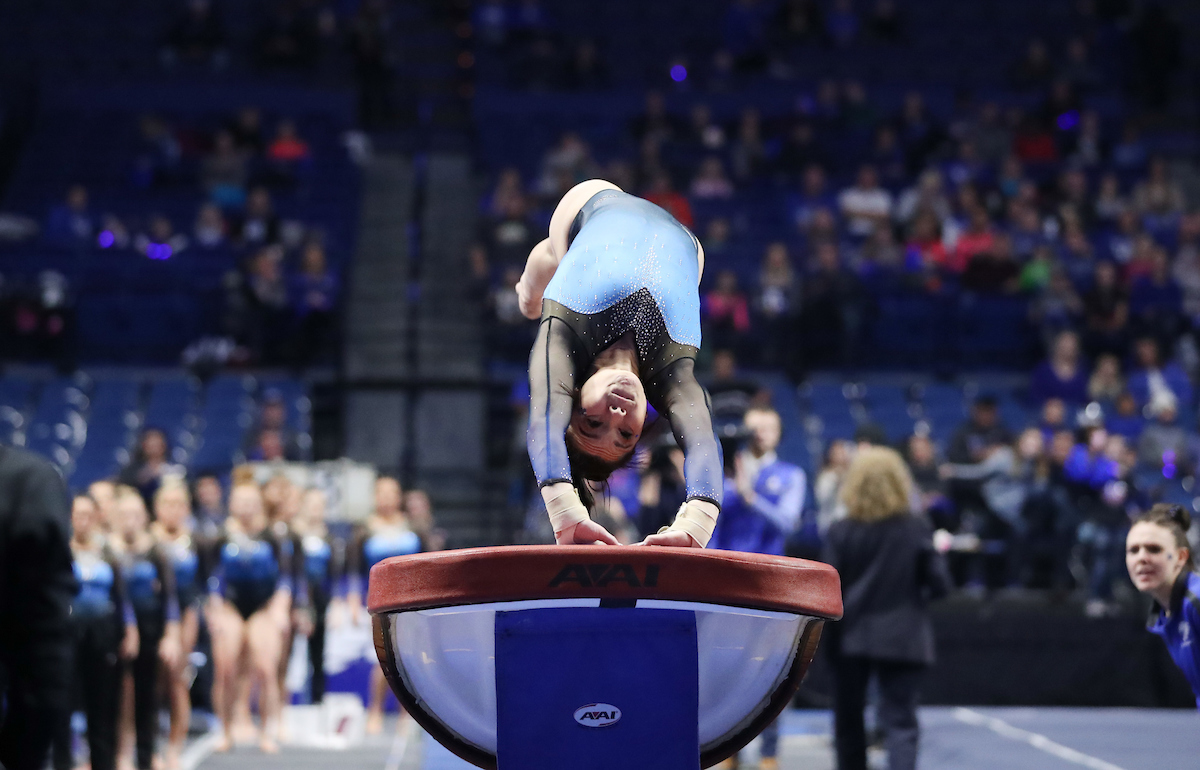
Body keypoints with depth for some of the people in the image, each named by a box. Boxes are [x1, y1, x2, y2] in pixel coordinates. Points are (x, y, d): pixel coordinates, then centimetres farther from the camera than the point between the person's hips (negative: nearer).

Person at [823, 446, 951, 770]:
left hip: (852, 636, 1)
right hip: (902, 639, -1)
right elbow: (939, 585, -6)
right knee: (900, 722, -2)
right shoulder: (916, 529, -6)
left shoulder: (840, 531, -6)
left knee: (848, 719, 16)